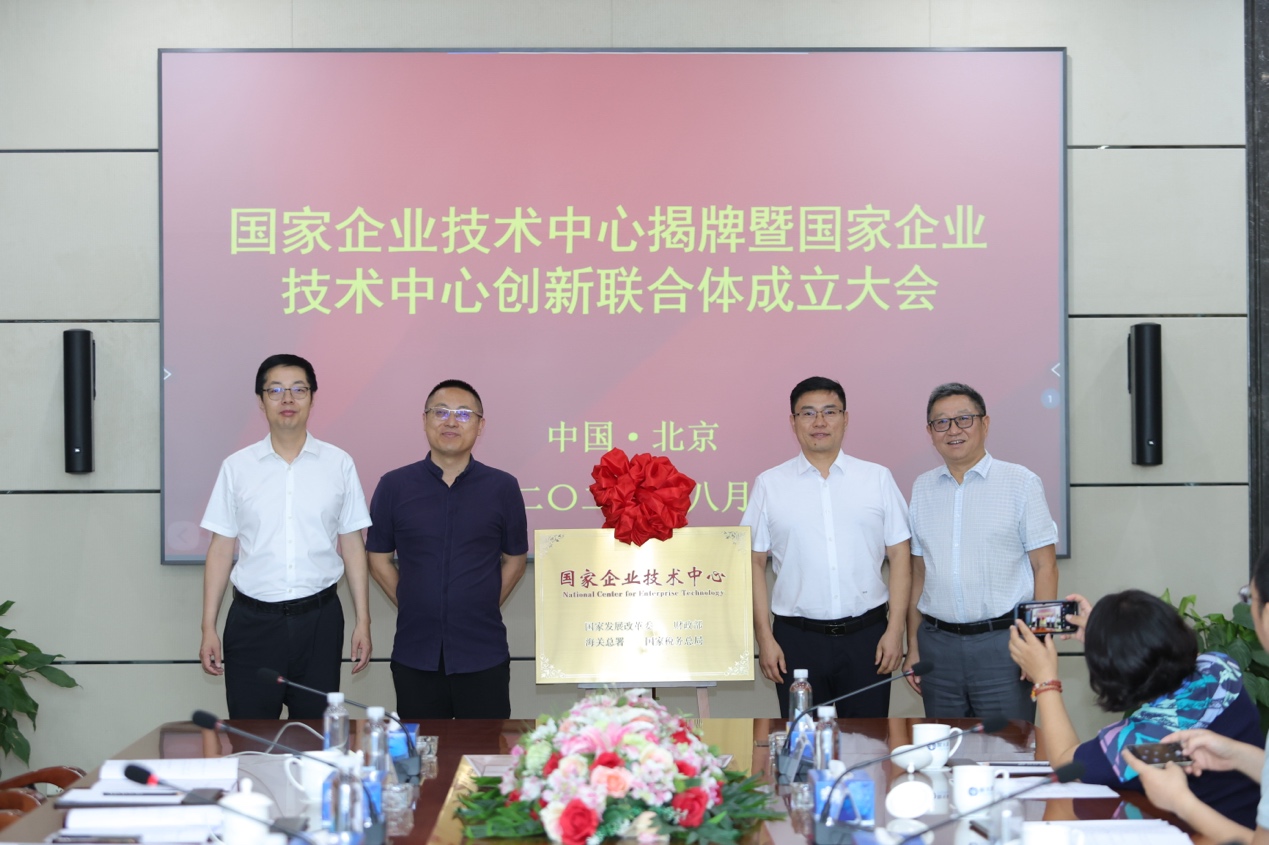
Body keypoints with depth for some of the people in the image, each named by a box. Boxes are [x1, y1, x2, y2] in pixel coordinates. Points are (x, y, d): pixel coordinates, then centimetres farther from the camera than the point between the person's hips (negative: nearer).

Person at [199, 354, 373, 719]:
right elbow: (221, 549, 4)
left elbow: (352, 546, 5)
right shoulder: (237, 467, 4)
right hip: (253, 618, 0)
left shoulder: (339, 464, 4)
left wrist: (363, 621, 1)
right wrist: (208, 628, 1)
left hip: (318, 617, 0)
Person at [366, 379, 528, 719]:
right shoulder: (394, 487, 2)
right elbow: (379, 559, 8)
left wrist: (482, 609, 3)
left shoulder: (503, 488, 1)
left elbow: (515, 559, 9)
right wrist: (412, 607, 2)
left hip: (483, 655, 0)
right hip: (415, 655, 1)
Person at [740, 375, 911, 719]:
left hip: (866, 636, 0)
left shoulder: (878, 478, 5)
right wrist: (764, 638, -3)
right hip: (797, 639, 0)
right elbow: (755, 563, 3)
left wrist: (895, 630, -3)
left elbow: (900, 556, 4)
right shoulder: (769, 485, 4)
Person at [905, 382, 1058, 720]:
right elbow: (918, 572, 13)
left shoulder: (1021, 483, 0)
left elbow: (1044, 567, -3)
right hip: (937, 641, 4)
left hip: (1002, 640, -3)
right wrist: (912, 646, 10)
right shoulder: (922, 489, 11)